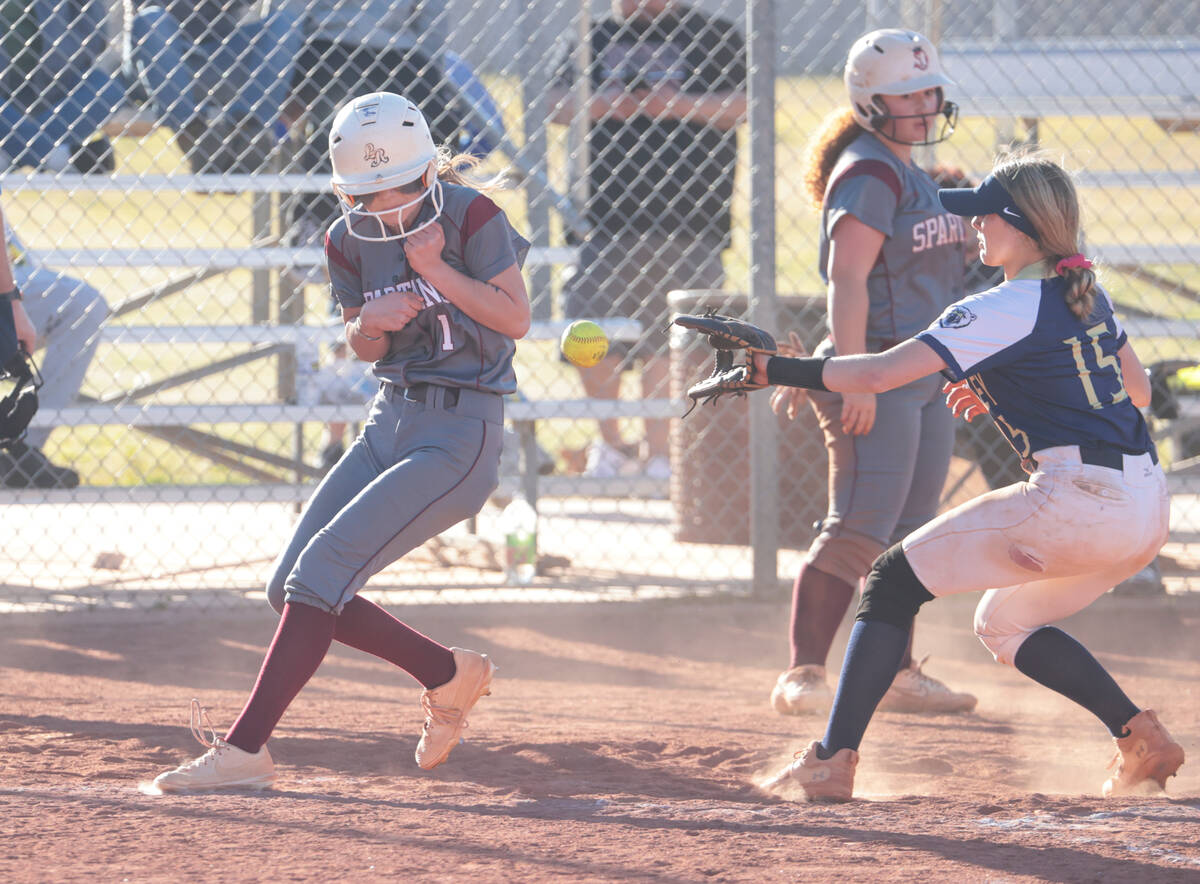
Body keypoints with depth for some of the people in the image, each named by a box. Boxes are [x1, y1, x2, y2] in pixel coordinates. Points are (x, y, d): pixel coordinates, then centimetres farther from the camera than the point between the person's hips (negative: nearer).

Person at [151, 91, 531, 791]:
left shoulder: (471, 216, -13)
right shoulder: (351, 240, 4)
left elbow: (516, 319, -15)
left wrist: (436, 269, -21)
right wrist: (372, 323, -9)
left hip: (463, 432, -8)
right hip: (391, 421, 8)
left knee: (321, 569, -18)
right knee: (293, 587, 4)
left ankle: (246, 749, -18)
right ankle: (450, 674, 21)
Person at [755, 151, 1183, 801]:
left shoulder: (1006, 311, -9)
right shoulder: (1087, 295, 16)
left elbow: (881, 373, -15)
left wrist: (779, 371, -7)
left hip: (1077, 501, -9)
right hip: (1147, 506, 9)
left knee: (893, 580, -1)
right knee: (1005, 624, 28)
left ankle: (832, 760, -8)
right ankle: (1141, 740, 17)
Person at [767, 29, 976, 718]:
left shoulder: (912, 176, 18)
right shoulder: (868, 174, -12)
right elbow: (848, 281, -20)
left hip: (929, 375, 10)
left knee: (909, 534, 11)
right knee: (860, 528, -15)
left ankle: (897, 674, 17)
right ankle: (803, 674, -15)